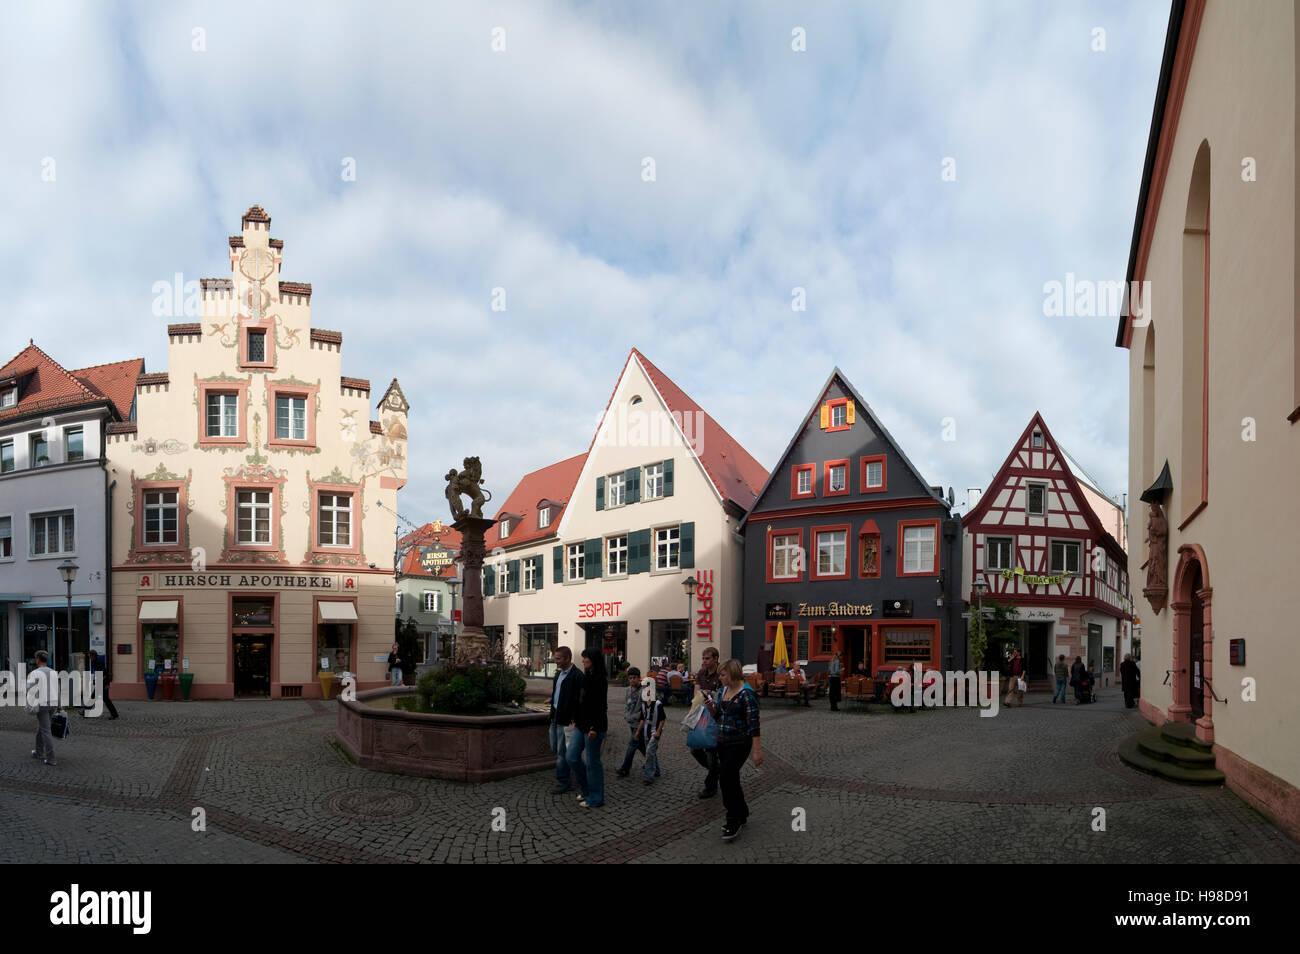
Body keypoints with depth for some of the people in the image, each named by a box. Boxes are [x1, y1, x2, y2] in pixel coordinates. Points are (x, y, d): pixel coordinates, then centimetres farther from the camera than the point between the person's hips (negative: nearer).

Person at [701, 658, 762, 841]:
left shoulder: (746, 694, -17)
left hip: (739, 743, -8)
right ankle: (742, 815, 32)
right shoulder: (722, 690, 8)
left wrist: (757, 750, -19)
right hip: (722, 742, 8)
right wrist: (710, 706, -4)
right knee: (731, 778, 15)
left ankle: (734, 822, 0)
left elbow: (753, 723, -18)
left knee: (726, 778, -13)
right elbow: (717, 716, 17)